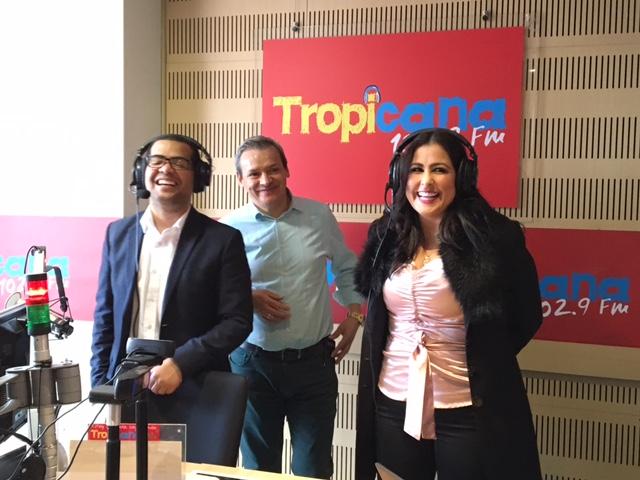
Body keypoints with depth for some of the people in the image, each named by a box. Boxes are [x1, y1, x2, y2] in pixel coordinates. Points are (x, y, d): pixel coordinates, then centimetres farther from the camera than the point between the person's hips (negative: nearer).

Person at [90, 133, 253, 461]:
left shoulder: (223, 240, -6)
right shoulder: (118, 233, 6)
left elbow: (237, 321, -8)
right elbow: (105, 316, 10)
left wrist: (180, 363, -16)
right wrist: (100, 384, 5)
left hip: (193, 397, -3)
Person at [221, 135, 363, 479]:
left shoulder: (320, 216, -1)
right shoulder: (230, 228, -7)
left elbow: (347, 267, 14)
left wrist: (354, 314, 5)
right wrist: (248, 298, -16)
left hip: (314, 361, 1)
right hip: (253, 363, -1)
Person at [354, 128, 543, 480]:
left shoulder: (496, 237, -12)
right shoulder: (386, 235, 1)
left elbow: (526, 318, -2)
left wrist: (480, 362, 2)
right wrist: (408, 352, 8)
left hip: (467, 411, -4)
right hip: (393, 404, 4)